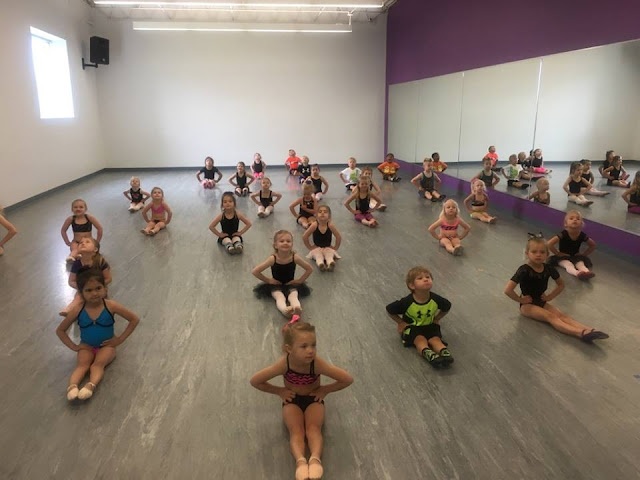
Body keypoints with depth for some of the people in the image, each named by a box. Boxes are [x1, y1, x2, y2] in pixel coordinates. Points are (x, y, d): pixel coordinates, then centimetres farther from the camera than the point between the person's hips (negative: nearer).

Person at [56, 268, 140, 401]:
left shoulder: (111, 306, -14)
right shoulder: (77, 310, -8)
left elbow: (135, 319, -8)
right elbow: (60, 330, 7)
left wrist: (120, 339, -9)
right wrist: (73, 346, -3)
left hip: (106, 346, -1)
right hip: (86, 346, 1)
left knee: (99, 363, -30)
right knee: (82, 364, -28)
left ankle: (91, 385, -52)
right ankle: (72, 386, -50)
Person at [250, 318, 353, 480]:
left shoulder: (317, 363, -32)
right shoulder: (284, 364, -30)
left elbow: (348, 379, -25)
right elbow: (255, 381, -18)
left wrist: (325, 389, -15)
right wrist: (280, 391, -11)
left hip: (314, 399, 0)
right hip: (292, 400, 0)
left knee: (314, 428, -25)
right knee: (296, 430, -23)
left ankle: (315, 459, -41)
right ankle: (300, 461, -40)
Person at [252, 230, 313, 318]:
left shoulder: (295, 257, -15)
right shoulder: (273, 259, -19)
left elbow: (310, 269, -2)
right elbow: (255, 271, -14)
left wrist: (299, 280, -6)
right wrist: (268, 280, -9)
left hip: (291, 285, 1)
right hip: (276, 285, -1)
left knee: (293, 296, -31)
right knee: (279, 297, -33)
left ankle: (297, 308, -62)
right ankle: (285, 310, -63)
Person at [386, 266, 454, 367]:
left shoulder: (436, 299, -18)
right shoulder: (407, 302, -26)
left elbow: (447, 307, 6)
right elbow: (389, 310, -12)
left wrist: (436, 319, 2)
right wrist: (400, 322, -8)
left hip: (430, 325, 3)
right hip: (411, 327, -2)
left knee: (435, 339, -26)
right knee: (420, 340, -30)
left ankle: (445, 353, -50)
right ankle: (428, 354, -56)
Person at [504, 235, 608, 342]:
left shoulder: (549, 269, -3)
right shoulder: (524, 270, -21)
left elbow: (561, 285, 17)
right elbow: (508, 290, -29)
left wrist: (550, 296, 6)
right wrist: (521, 300, -18)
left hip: (542, 301, 6)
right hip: (527, 304, -6)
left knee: (561, 315, -18)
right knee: (550, 316, -26)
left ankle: (588, 330, -36)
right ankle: (580, 333, -43)